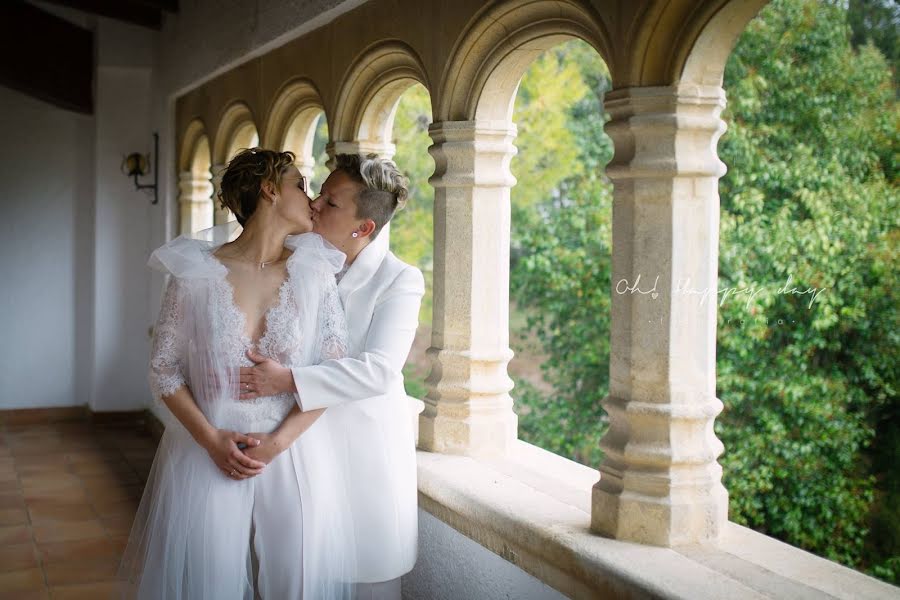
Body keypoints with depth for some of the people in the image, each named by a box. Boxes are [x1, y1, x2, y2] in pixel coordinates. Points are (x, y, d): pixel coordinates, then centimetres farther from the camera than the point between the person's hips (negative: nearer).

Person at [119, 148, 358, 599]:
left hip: (297, 456, 1)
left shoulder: (314, 272, 0)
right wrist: (212, 440, -13)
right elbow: (163, 370, -1)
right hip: (209, 456, -1)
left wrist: (277, 442, -12)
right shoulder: (195, 273, -4)